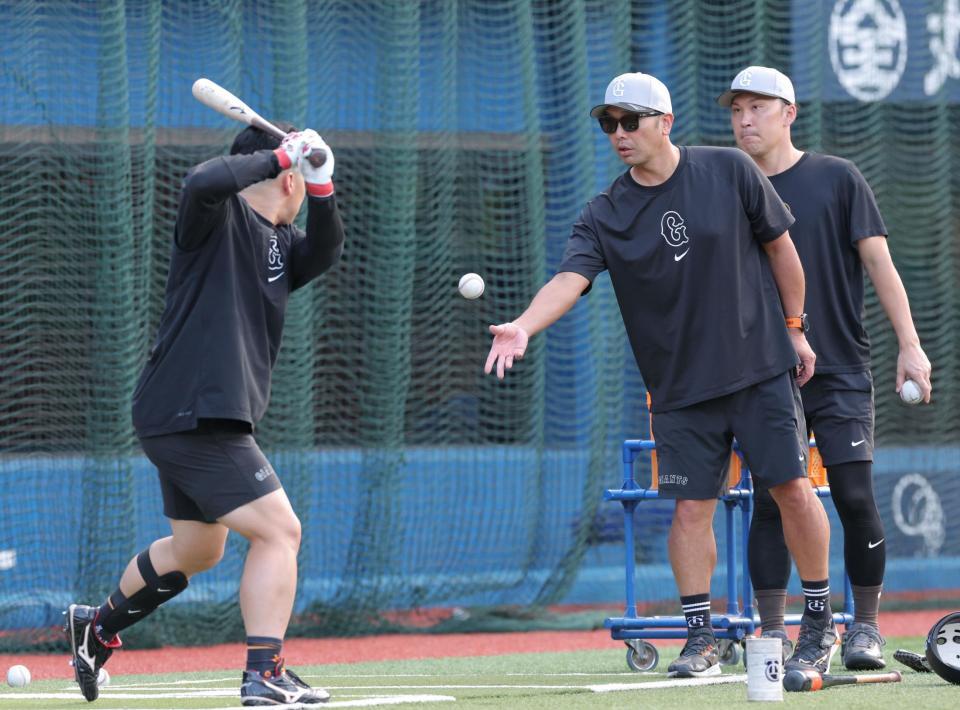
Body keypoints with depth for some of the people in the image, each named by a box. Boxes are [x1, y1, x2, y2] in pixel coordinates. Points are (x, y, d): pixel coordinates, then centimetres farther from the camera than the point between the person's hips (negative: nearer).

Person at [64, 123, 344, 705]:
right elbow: (204, 181, -32)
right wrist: (283, 156, -24)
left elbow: (324, 253, 10)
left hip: (206, 418, 10)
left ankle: (97, 628, 41)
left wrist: (321, 187, -5)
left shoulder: (278, 239, 15)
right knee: (278, 530, -13)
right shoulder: (220, 218, -12)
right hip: (191, 415, -10)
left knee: (197, 549, 25)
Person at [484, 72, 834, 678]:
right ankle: (701, 639, 6)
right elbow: (570, 277, -20)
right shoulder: (606, 215, -4)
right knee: (691, 507, -2)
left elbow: (779, 246, 5)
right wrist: (524, 326, -38)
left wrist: (794, 328, 6)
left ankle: (821, 617, 15)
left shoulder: (729, 171, -5)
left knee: (793, 488, -1)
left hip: (761, 365, -1)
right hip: (681, 386, 1)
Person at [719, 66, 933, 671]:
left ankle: (865, 627, 5)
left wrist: (910, 345, -7)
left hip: (841, 369, -2)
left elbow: (879, 262, 1)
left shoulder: (838, 178, 3)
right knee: (771, 500, -4)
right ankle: (773, 635, 0)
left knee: (855, 496, -7)